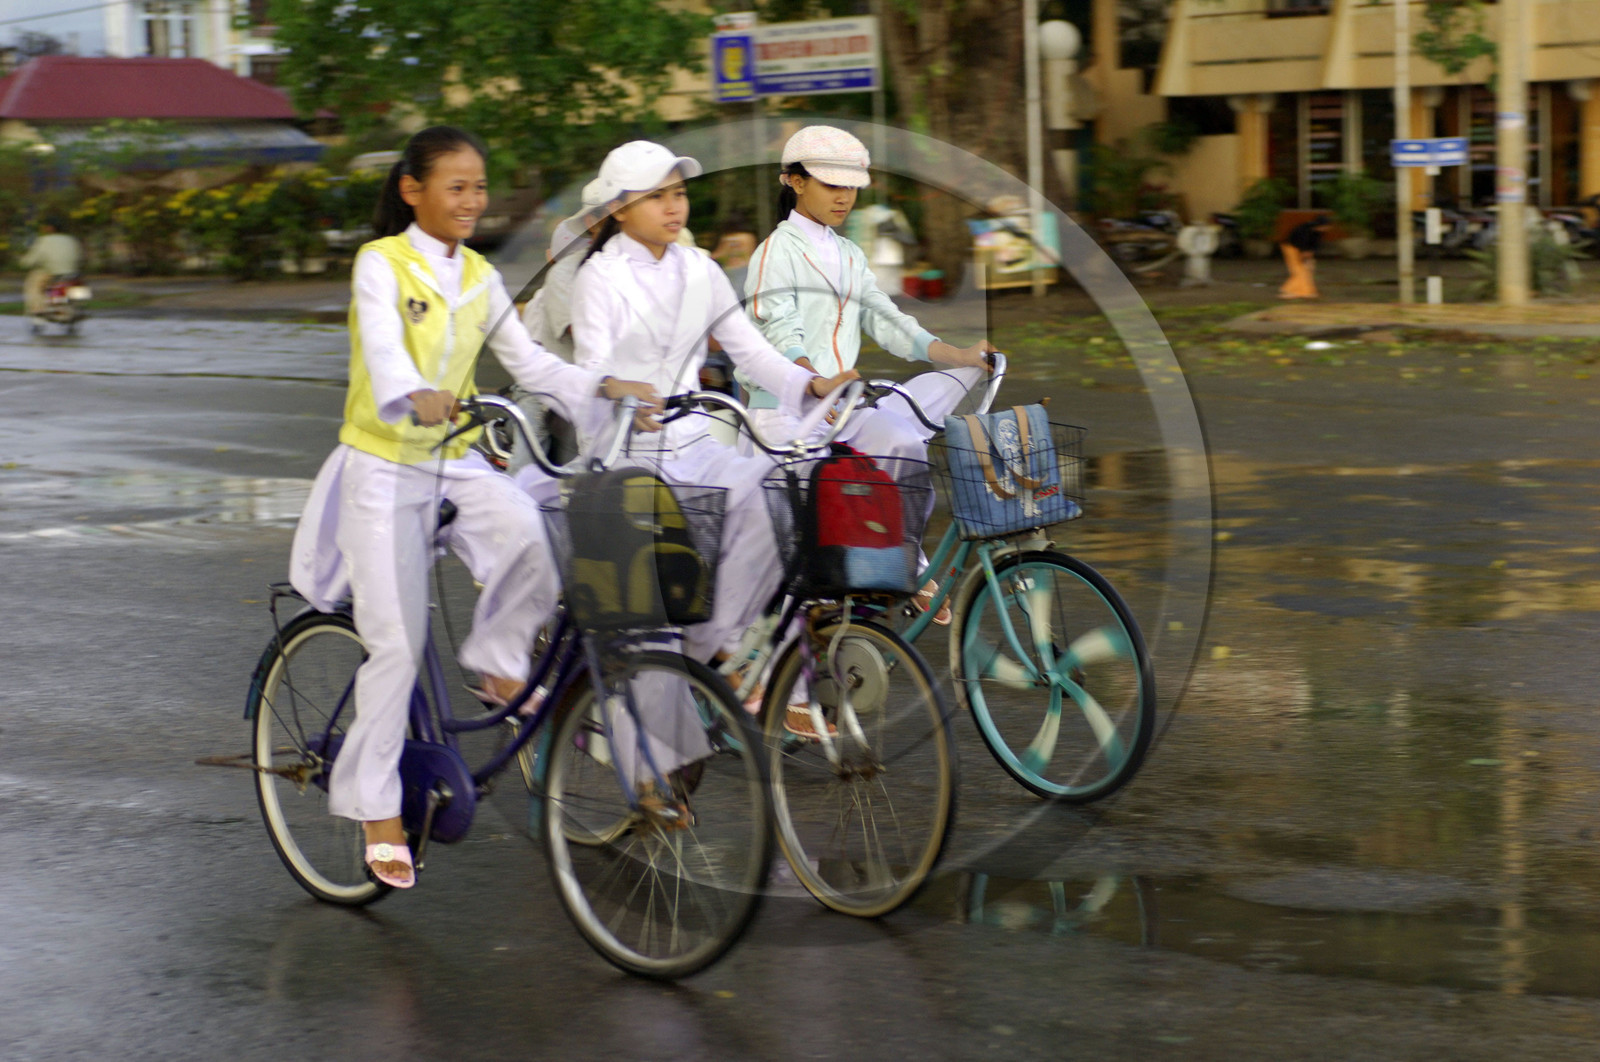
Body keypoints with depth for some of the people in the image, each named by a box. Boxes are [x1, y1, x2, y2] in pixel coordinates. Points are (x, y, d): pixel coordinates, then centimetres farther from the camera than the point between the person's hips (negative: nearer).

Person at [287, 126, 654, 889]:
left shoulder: (479, 278, 8)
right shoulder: (382, 264, -10)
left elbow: (528, 361, 6)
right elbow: (383, 345, -29)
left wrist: (603, 387, -10)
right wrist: (416, 396, -50)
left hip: (455, 461, 5)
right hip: (384, 465, -4)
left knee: (527, 532, -27)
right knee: (398, 643, -6)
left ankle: (500, 666, 0)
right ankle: (376, 808, 8)